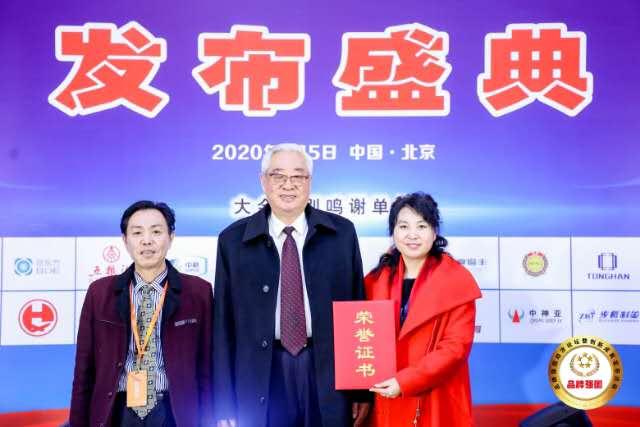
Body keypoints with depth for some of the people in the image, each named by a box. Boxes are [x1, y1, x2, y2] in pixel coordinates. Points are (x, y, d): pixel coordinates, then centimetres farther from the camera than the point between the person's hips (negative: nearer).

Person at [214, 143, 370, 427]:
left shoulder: (341, 233, 3)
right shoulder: (233, 240, 1)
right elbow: (223, 325, 2)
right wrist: (225, 403, -1)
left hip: (329, 374, 0)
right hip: (262, 377, 0)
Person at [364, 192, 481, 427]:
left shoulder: (457, 280, -7)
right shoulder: (377, 280, 5)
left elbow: (457, 345, -12)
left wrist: (405, 381, -18)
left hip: (436, 403, -3)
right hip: (386, 401, 3)